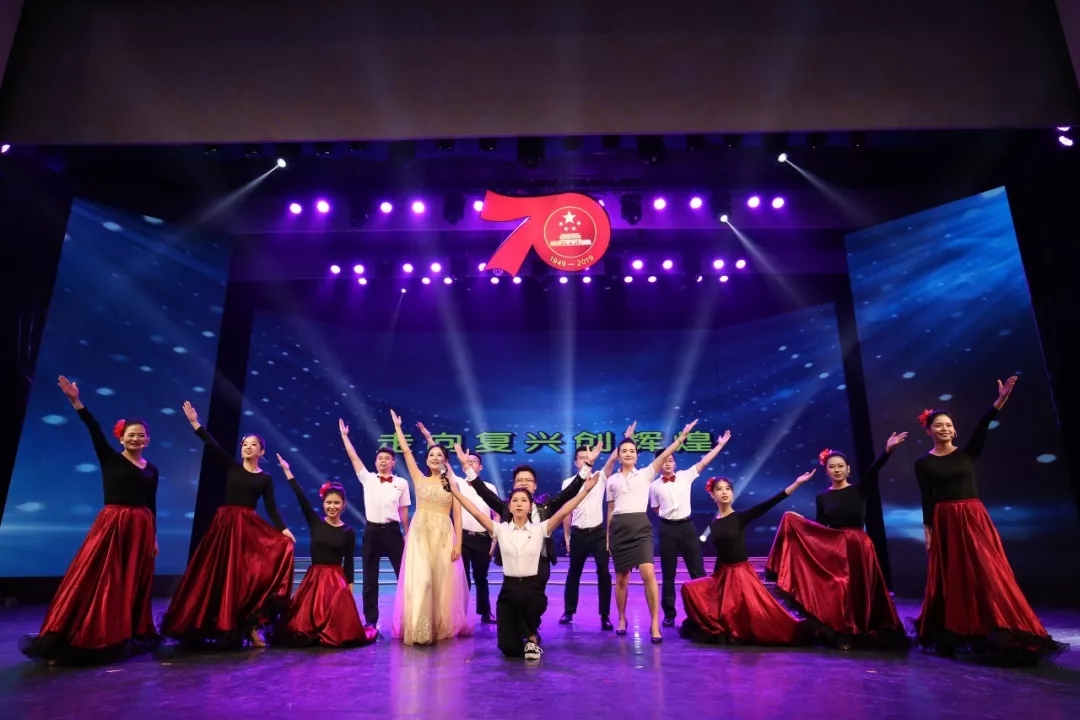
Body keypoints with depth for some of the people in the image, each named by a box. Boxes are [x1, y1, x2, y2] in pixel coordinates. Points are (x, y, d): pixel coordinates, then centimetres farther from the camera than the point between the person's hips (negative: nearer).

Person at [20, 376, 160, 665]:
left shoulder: (151, 469, 9)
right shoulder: (109, 458, 0)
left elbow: (151, 505, 12)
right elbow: (94, 429, -14)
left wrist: (154, 537, 11)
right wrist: (76, 401, -26)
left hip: (141, 530, 4)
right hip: (111, 527, -3)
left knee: (132, 585, 9)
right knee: (97, 581, -3)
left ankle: (125, 637, 20)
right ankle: (79, 640, 5)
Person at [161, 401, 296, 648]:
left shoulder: (266, 478, 5)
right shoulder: (232, 467, 6)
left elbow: (271, 508, 1)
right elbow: (212, 445, -3)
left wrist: (283, 529, -12)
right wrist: (195, 423, -11)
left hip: (250, 528, -1)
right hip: (225, 525, 1)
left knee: (247, 576, -8)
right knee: (220, 575, 3)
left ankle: (250, 627, -1)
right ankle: (218, 627, 14)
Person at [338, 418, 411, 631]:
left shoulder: (401, 483, 3)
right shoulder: (367, 478, 5)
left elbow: (403, 510, 6)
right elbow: (353, 457, 5)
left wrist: (406, 535, 6)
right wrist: (344, 435, 5)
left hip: (392, 531, -1)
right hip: (371, 531, 1)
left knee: (403, 573, 3)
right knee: (370, 579, 7)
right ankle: (371, 620, 17)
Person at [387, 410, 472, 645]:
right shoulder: (419, 479, 7)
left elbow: (458, 514, 2)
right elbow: (406, 451, 4)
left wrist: (458, 543, -6)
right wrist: (397, 427, 6)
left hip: (444, 536, 0)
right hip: (420, 534, 0)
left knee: (442, 582, 3)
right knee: (419, 580, -8)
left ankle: (442, 628, 18)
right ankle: (420, 630, 0)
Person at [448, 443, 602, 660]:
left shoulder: (540, 529, -1)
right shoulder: (500, 529, 2)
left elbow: (563, 512, -12)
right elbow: (477, 513, -6)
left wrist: (585, 490, -22)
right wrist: (456, 492, -15)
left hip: (533, 588, -2)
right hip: (508, 589, 2)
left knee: (523, 597, -39)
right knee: (508, 648, -4)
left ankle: (531, 638, -6)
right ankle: (528, 638, 35)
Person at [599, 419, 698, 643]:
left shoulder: (645, 474, 6)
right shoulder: (612, 480, 12)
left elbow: (665, 455, -4)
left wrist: (682, 435, -13)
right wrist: (607, 536, 14)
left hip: (640, 526, -2)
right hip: (619, 528, 2)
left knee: (648, 573, -18)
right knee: (621, 577, 9)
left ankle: (654, 624, -8)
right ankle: (622, 619, 28)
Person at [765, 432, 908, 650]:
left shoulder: (859, 490, -1)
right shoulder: (822, 498, 5)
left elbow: (873, 471, -18)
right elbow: (820, 527, 7)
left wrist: (887, 451, -33)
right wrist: (801, 523, -6)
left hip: (857, 547, -1)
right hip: (833, 548, 1)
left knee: (859, 590, 3)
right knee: (836, 590, 0)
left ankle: (860, 633, 17)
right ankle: (842, 634, 12)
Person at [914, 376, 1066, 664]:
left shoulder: (968, 453, 3)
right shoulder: (923, 463, 0)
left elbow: (981, 429, -13)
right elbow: (927, 499, -1)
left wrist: (999, 402, -29)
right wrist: (928, 531, -7)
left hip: (974, 519, 1)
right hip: (945, 523, -1)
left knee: (987, 573, -1)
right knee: (952, 578, 4)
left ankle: (997, 635, 7)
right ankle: (951, 634, 14)